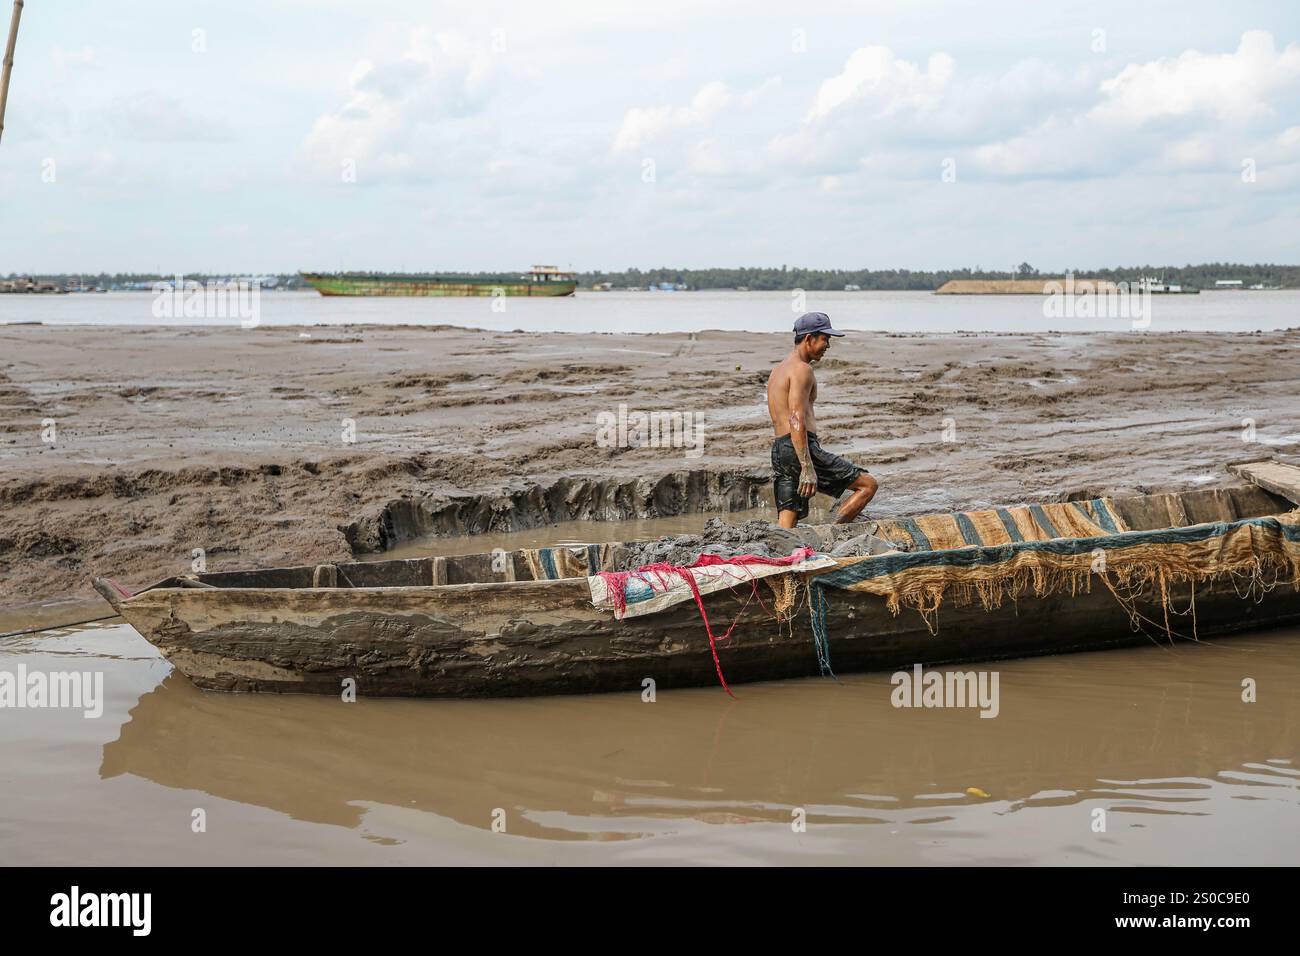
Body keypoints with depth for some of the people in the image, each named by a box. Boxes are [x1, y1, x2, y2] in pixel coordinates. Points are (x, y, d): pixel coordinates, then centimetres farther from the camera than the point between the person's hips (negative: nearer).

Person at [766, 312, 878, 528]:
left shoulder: (777, 370, 23)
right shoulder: (802, 369, -8)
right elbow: (797, 421, -18)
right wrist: (808, 468, -24)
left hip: (779, 451, 9)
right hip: (801, 449, -9)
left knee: (785, 529, 4)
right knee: (868, 485, -2)